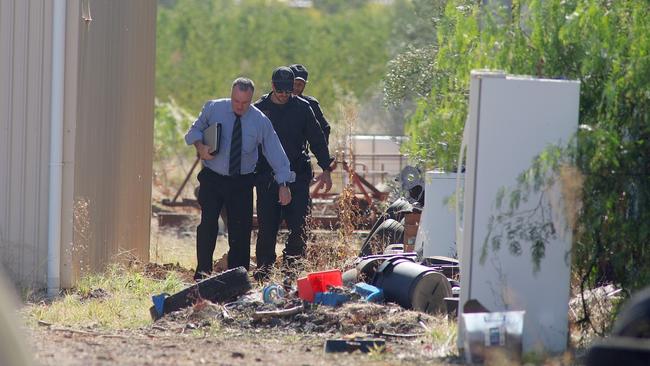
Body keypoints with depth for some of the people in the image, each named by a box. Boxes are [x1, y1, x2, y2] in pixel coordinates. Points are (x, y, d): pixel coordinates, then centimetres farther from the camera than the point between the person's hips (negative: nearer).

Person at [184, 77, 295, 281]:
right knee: (208, 224, -14)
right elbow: (195, 130, 12)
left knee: (240, 230, -1)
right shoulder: (213, 109, -3)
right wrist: (200, 145, -11)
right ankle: (202, 274, -6)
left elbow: (275, 150, -3)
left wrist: (283, 184, -8)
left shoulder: (260, 121, -5)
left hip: (241, 183, 0)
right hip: (212, 179, 0)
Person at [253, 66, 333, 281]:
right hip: (267, 177, 0)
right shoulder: (259, 109, 5)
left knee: (298, 226, -9)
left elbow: (317, 140, 10)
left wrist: (325, 169, 3)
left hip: (297, 176, 0)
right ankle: (263, 271, 7)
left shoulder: (302, 108, 5)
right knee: (267, 227, 0)